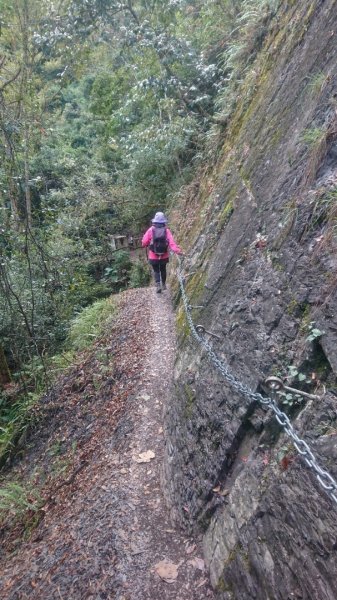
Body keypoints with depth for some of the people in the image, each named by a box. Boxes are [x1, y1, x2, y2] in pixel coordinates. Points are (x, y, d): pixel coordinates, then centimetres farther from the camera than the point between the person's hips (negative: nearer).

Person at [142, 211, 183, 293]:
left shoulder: (150, 230, -12)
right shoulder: (166, 230, -10)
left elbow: (144, 243, -11)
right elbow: (171, 242, -22)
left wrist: (145, 245, 10)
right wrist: (177, 250, -26)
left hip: (153, 256, -1)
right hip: (164, 256, 2)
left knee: (156, 271, 15)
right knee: (163, 270, 24)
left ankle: (158, 285, -3)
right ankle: (164, 284, 35)